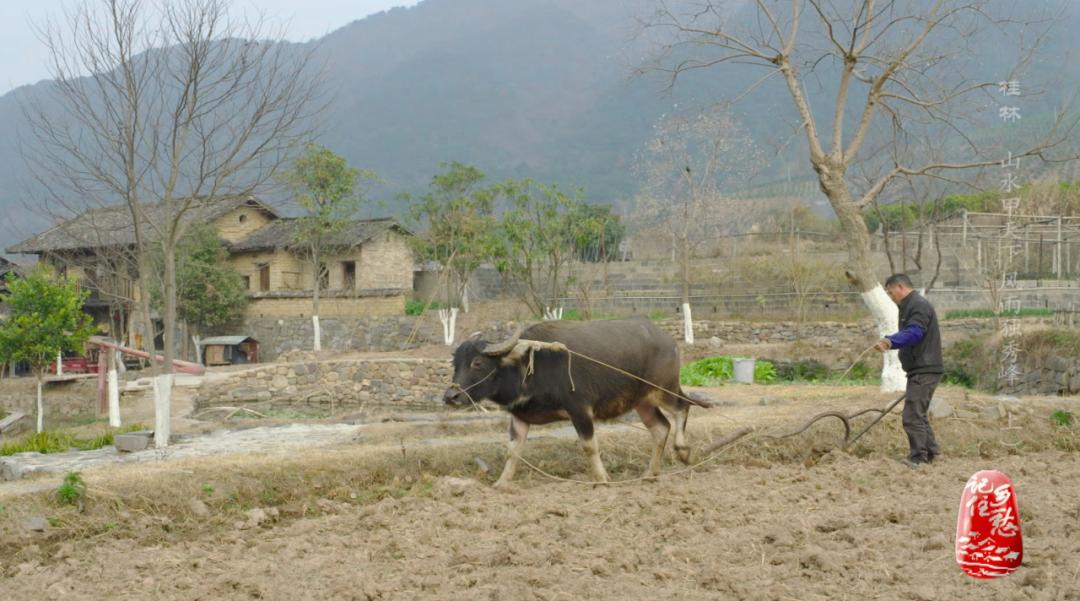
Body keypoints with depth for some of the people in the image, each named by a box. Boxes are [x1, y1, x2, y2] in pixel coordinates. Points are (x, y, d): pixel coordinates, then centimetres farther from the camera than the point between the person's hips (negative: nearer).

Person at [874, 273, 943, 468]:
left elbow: (914, 333, -30)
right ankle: (930, 453, 25)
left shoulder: (918, 305, -14)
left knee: (912, 416, -11)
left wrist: (890, 341, -43)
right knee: (919, 415, 18)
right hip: (921, 370, 11)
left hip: (924, 371, -11)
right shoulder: (911, 306, 20)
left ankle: (918, 458, -8)